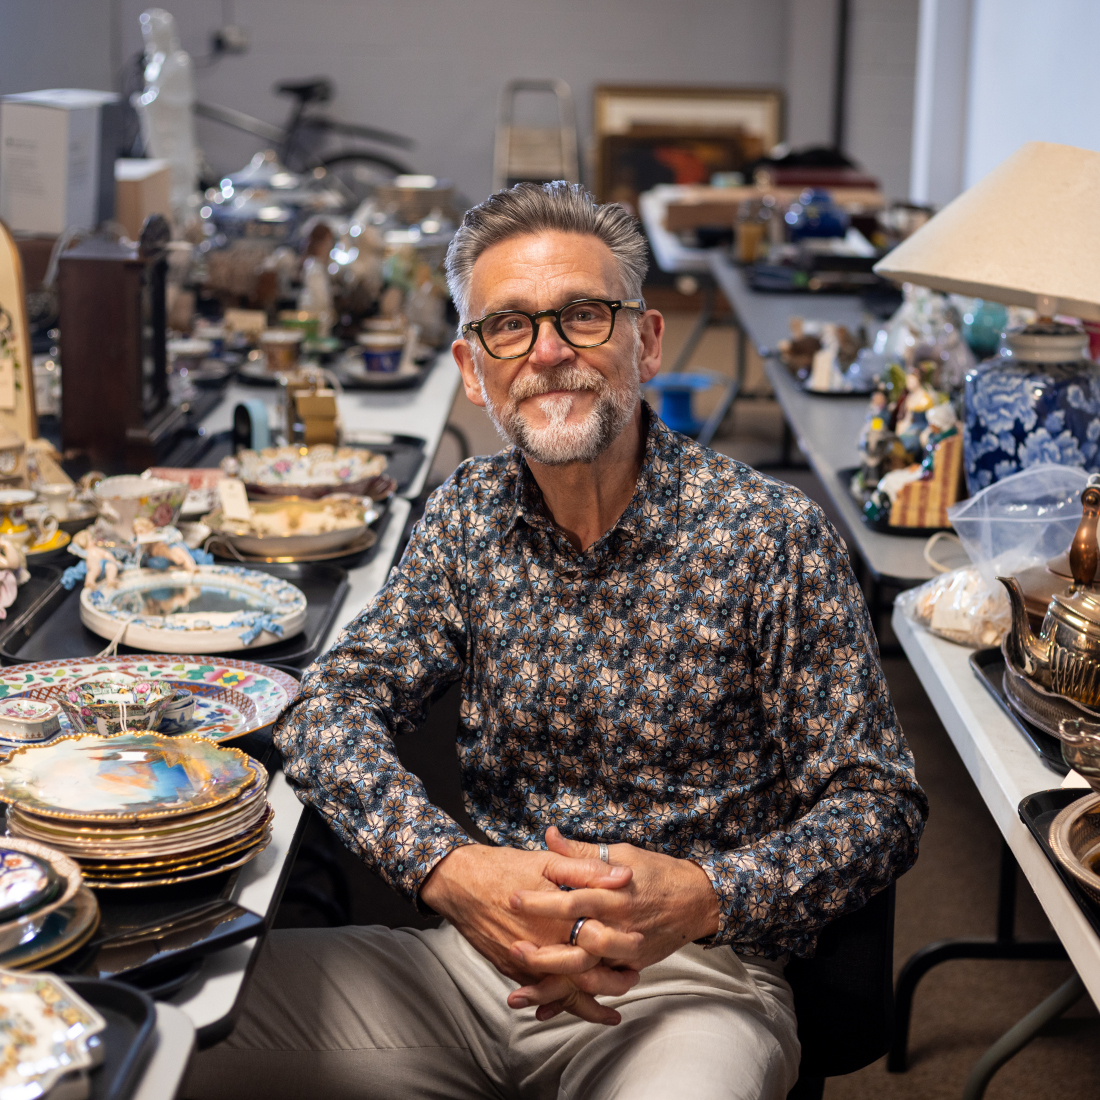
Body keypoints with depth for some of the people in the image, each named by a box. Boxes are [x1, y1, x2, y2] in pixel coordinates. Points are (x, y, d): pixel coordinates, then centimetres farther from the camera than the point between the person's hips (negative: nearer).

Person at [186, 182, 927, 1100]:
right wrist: (448, 868, -21)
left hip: (690, 980, -4)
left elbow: (879, 803, -8)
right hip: (486, 949, 4)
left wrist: (701, 897, -27)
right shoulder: (473, 513, 4)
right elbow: (332, 707, -1)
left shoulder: (773, 536, -10)